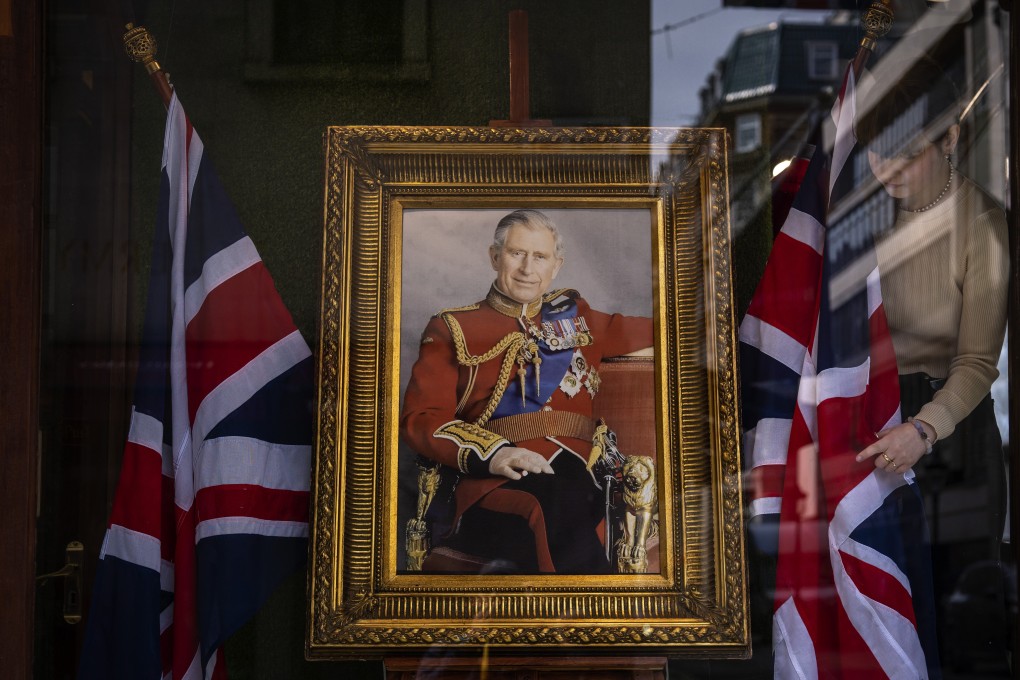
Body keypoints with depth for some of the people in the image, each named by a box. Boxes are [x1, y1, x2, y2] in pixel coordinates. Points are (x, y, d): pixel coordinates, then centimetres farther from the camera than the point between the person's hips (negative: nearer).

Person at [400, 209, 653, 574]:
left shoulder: (573, 313, 28)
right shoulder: (453, 329, 15)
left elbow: (646, 329, 41)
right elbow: (420, 417, 4)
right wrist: (491, 454, -12)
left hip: (576, 474, 3)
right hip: (495, 483, -3)